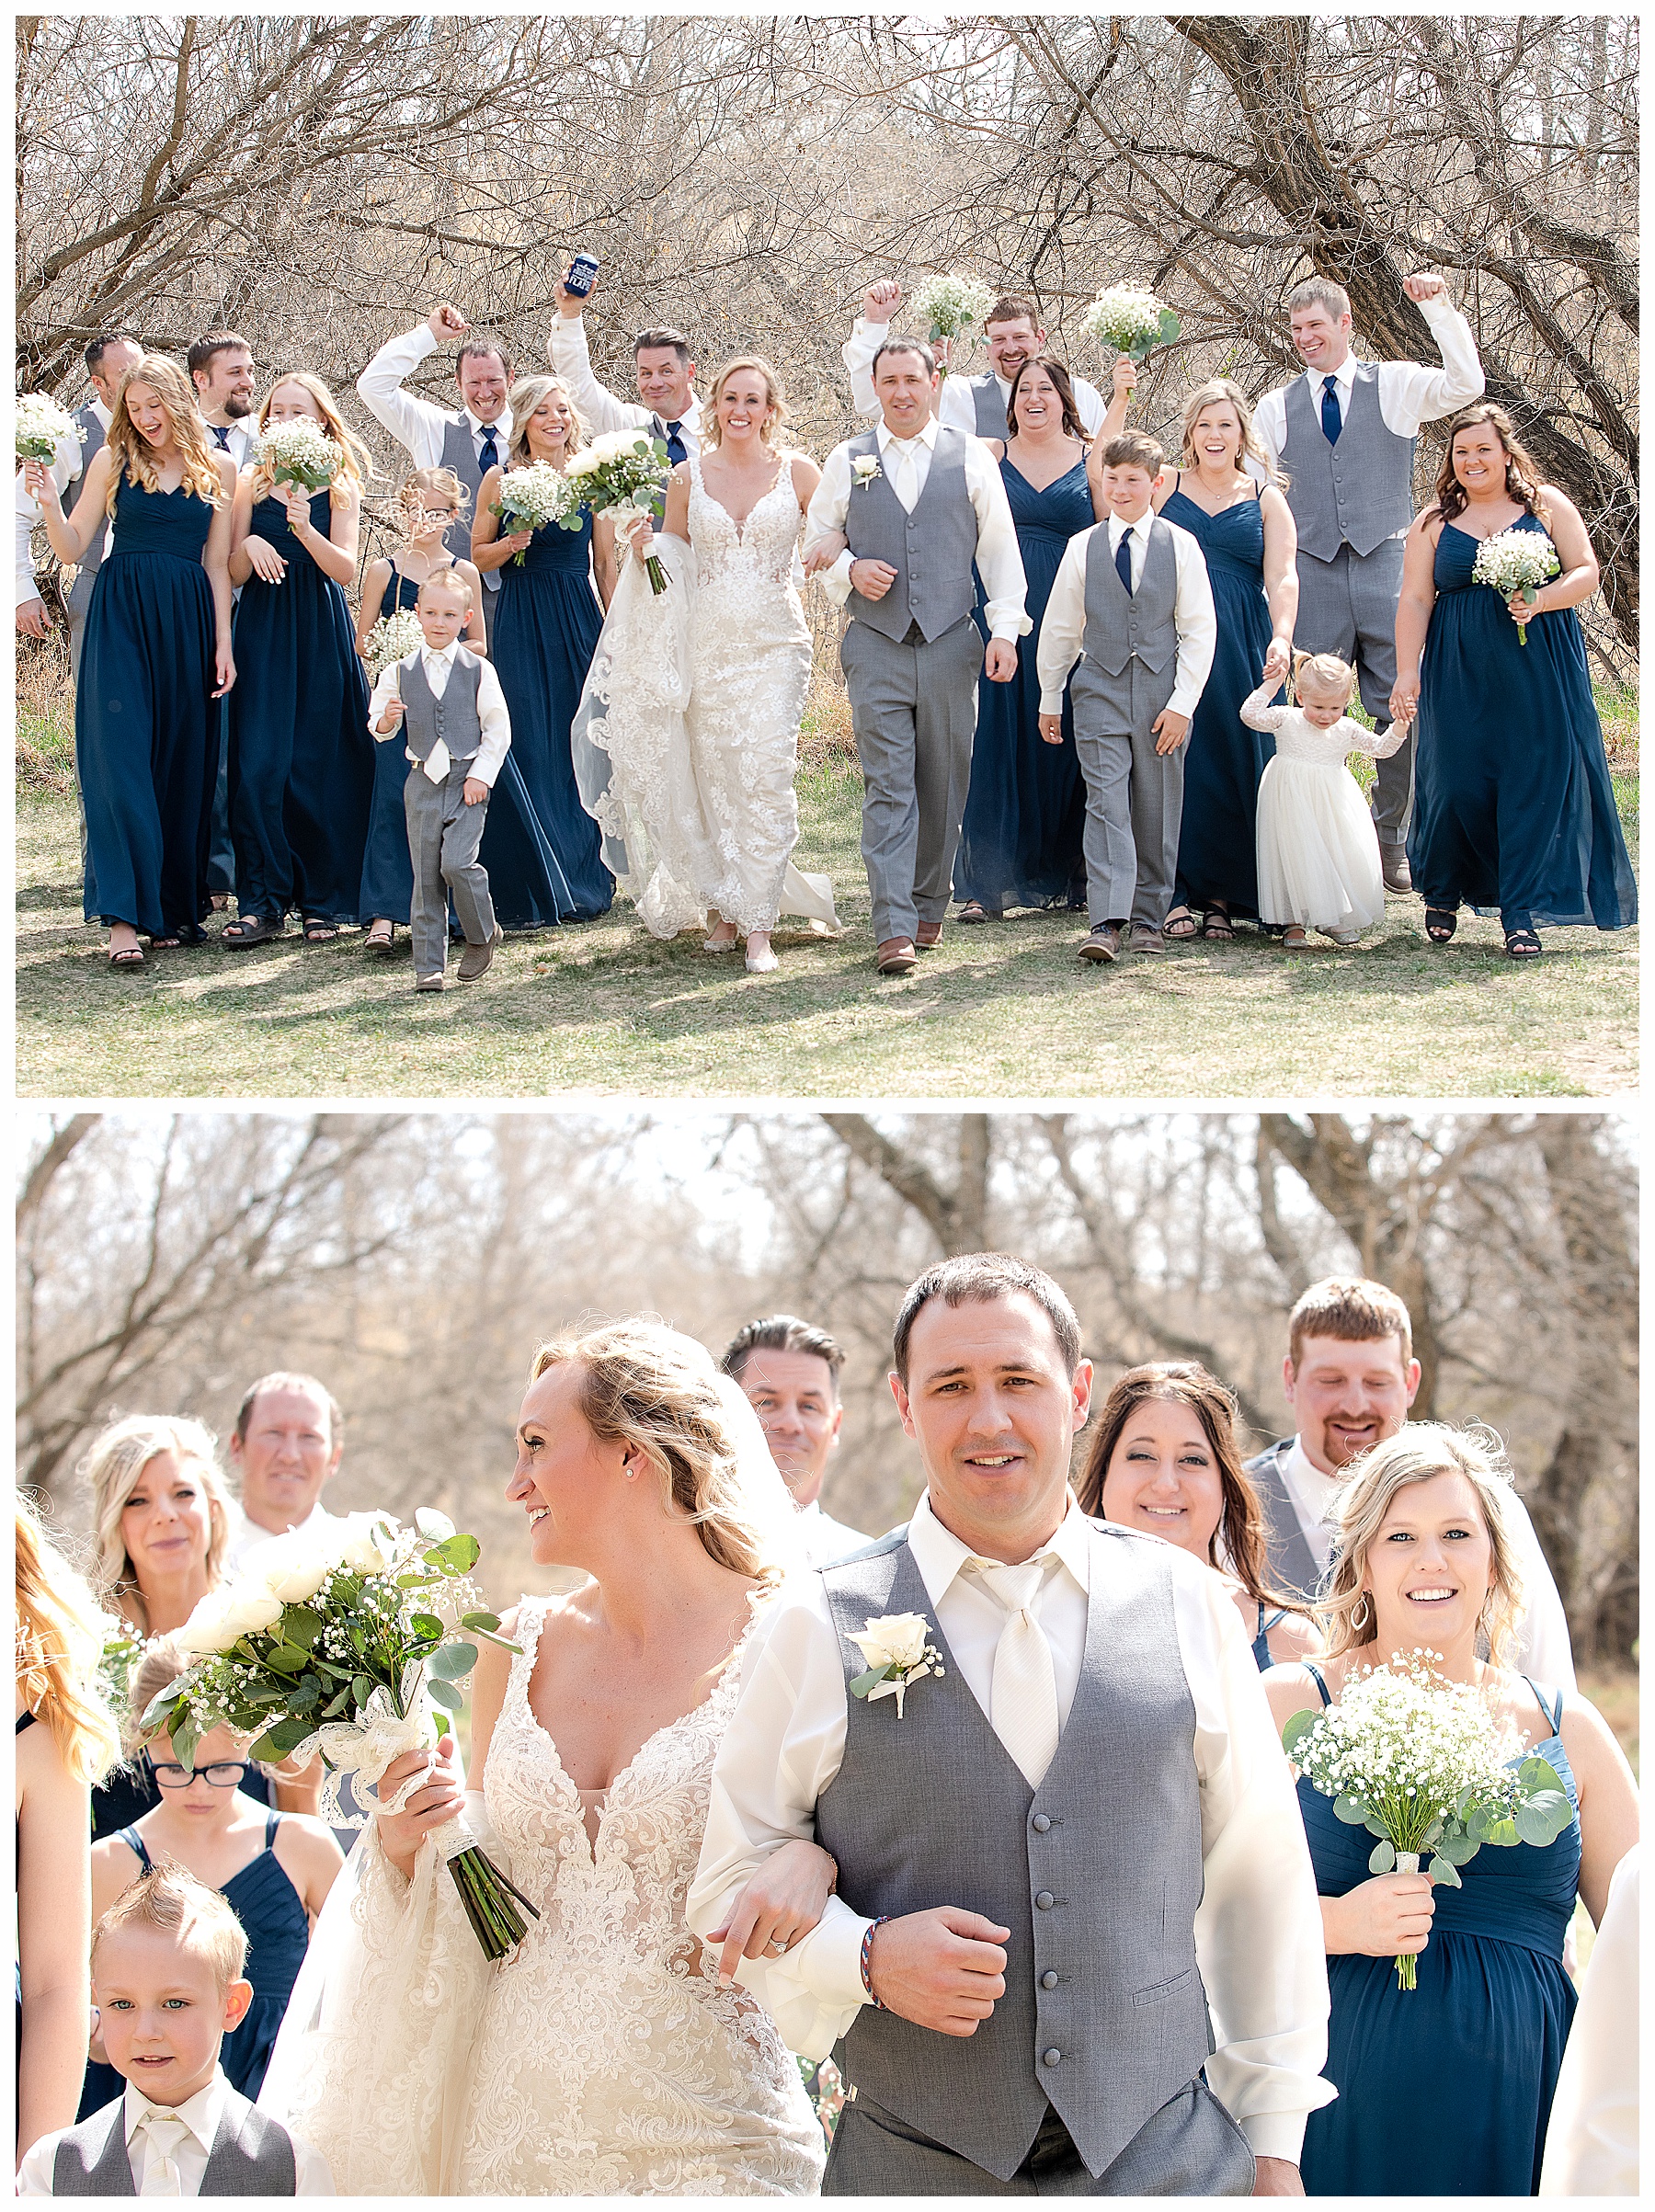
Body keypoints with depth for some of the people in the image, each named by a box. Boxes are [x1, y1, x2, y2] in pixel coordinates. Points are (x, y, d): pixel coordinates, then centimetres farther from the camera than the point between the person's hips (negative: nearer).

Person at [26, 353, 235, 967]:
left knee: (184, 764, 4)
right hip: (122, 617, -2)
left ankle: (175, 905, 13)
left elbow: (217, 564, 9)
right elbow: (72, 548, 5)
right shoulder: (112, 461, 5)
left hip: (189, 622, 2)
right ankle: (125, 916, -15)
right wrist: (49, 503, -12)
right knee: (122, 758, -11)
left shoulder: (218, 469, 9)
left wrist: (223, 643, 4)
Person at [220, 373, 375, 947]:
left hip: (321, 636, -1)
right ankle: (262, 903, -2)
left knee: (320, 764, -1)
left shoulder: (339, 487, 3)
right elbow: (233, 574, 6)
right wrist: (249, 545, -15)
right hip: (263, 633, 1)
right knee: (260, 764, -6)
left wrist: (305, 529, -22)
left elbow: (346, 570, -7)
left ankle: (323, 900, 8)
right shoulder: (251, 484, 6)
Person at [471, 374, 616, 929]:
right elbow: (478, 555, 8)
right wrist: (510, 544, -13)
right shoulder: (501, 480, 2)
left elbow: (606, 564, 9)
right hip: (520, 628, -2)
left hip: (580, 626, 2)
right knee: (526, 752, -6)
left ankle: (583, 879, 15)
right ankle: (528, 892, 0)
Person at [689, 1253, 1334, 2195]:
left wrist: (1274, 2145, 7)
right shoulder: (820, 1628, -3)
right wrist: (866, 1957, -16)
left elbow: (1261, 1878, 6)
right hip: (916, 2172, -1)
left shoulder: (1188, 1605, 2)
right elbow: (733, 1887, 2)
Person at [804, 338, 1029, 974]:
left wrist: (1005, 629, -2)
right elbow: (818, 542, 15)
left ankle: (928, 906, 22)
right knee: (888, 786, -8)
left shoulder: (971, 457, 6)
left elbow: (1000, 546, 6)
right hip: (876, 645, -1)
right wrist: (850, 568, -6)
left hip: (950, 642, 1)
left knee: (943, 787, 7)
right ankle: (893, 928, -13)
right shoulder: (847, 460, 8)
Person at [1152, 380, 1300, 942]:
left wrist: (1281, 638, -18)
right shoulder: (1165, 489, 10)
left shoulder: (1266, 498, 9)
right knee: (1174, 762, -5)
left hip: (1240, 650, 1)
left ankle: (1221, 895, 7)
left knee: (1234, 762, -1)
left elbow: (1282, 577, -2)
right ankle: (1176, 894, -1)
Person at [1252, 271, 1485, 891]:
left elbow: (1466, 385, -10)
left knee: (1401, 711, -1)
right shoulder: (1276, 407, 12)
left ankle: (1391, 842, 10)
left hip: (1386, 566, -2)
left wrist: (1439, 308, -15)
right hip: (1314, 574, 2)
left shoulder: (1395, 386, 5)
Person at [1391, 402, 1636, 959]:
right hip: (1461, 677, 0)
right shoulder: (1434, 523, 9)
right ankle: (1442, 894, 24)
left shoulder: (1547, 505, 7)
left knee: (1537, 782, -6)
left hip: (1539, 671, 0)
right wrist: (1407, 671, -6)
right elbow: (1414, 602, 5)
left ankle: (1522, 916, -2)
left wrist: (1540, 601, -15)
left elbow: (1586, 572, 3)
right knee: (1459, 782, 0)